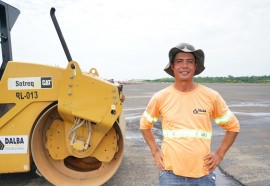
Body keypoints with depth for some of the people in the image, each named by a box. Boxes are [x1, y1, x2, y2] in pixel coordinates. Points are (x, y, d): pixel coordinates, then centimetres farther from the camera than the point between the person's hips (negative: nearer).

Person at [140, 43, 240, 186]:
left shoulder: (211, 96, -7)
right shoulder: (160, 98, -7)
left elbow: (233, 126, 6)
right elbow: (144, 125, 9)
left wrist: (219, 154, 0)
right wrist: (155, 151, 3)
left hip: (203, 174, 1)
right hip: (170, 173, 0)